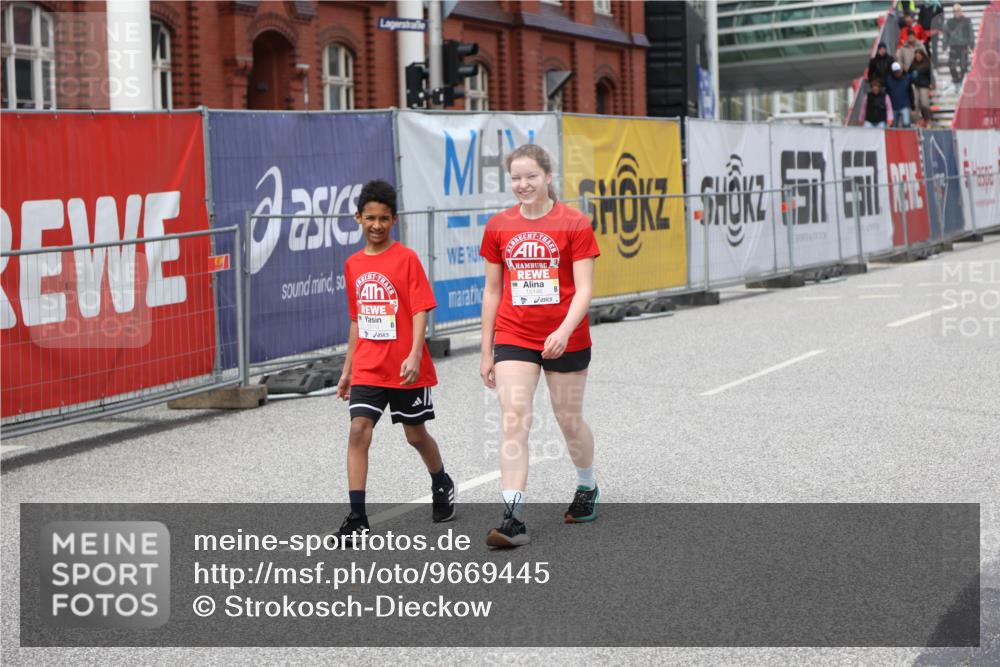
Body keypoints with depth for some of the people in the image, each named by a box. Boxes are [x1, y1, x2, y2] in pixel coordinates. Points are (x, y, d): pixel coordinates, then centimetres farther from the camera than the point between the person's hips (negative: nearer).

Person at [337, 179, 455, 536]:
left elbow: (420, 310, -12)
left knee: (415, 433, 12)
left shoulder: (407, 258, -8)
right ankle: (357, 516, -10)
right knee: (358, 430, -12)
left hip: (406, 369, -3)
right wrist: (347, 368, 16)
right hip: (367, 369, 3)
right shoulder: (353, 264, 7)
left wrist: (414, 355, -25)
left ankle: (442, 485, 40)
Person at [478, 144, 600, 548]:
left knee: (569, 421, 11)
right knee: (514, 421, -12)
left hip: (565, 341, -2)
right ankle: (513, 518, -15)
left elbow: (584, 288, -11)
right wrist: (486, 352, 9)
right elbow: (492, 291, 9)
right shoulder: (498, 227, 3)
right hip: (513, 338, 2)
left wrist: (564, 330, -28)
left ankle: (587, 488, 40)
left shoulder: (574, 224, -6)